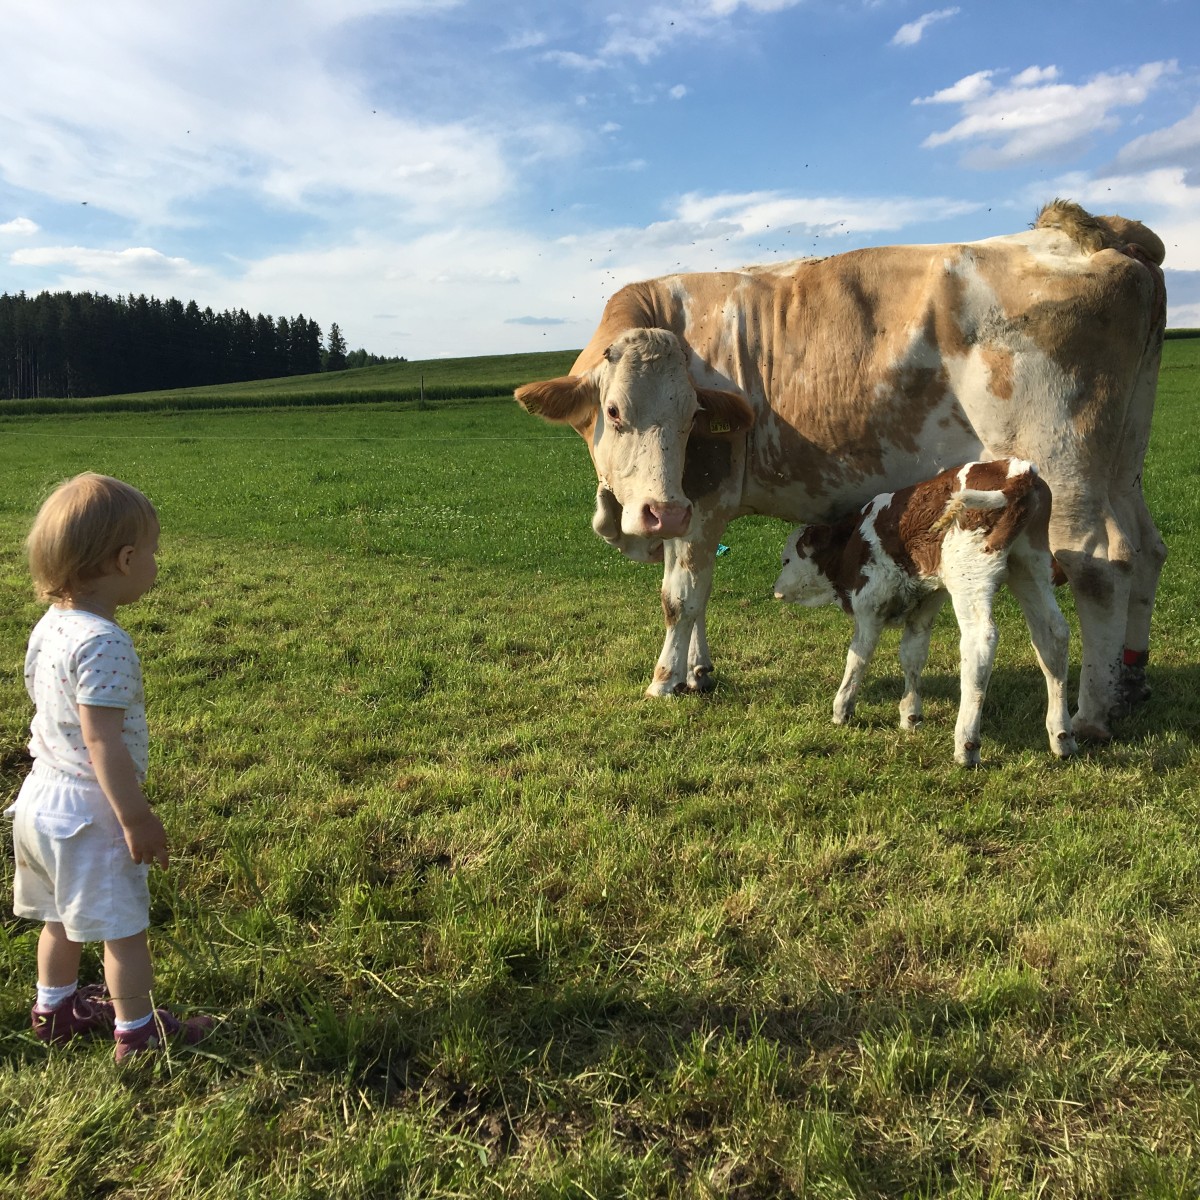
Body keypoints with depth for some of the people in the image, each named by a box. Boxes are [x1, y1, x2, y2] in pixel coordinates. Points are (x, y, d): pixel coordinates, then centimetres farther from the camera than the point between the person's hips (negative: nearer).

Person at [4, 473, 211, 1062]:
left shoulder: (48, 627, 3)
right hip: (87, 812, -9)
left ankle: (55, 1008, 43)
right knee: (123, 926, 7)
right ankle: (136, 1031, 22)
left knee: (62, 917, 26)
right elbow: (101, 741, -27)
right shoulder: (102, 644, -26)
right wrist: (137, 818, -20)